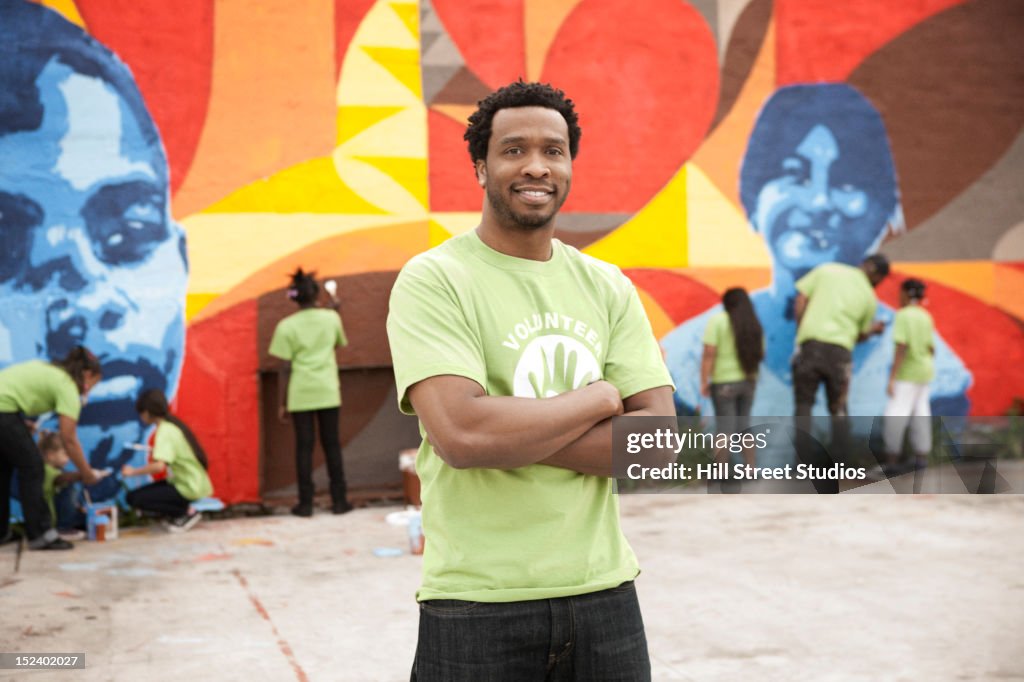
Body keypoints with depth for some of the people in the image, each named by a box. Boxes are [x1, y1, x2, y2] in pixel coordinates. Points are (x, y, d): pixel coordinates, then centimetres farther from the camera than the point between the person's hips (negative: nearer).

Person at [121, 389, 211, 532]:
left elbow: (159, 466, -31)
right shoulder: (173, 424, 8)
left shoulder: (165, 431, -19)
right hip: (197, 484, 9)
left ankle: (187, 512, -7)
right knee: (144, 491, 16)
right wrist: (157, 450, 15)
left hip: (188, 490, -9)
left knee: (133, 498, -12)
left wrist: (133, 471, -18)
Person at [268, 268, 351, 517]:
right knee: (332, 444, 9)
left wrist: (282, 403, 1)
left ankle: (306, 503, 4)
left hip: (301, 394, -2)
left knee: (304, 446, 3)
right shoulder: (331, 318, 0)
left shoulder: (287, 326, -6)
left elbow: (285, 368, -6)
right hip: (328, 392, 2)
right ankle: (339, 500, 11)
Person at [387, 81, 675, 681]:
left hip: (605, 593, 4)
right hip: (478, 608, -4)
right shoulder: (433, 281, -7)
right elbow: (460, 434, -22)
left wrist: (509, 432, -15)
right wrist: (599, 397, -9)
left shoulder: (609, 288, 7)